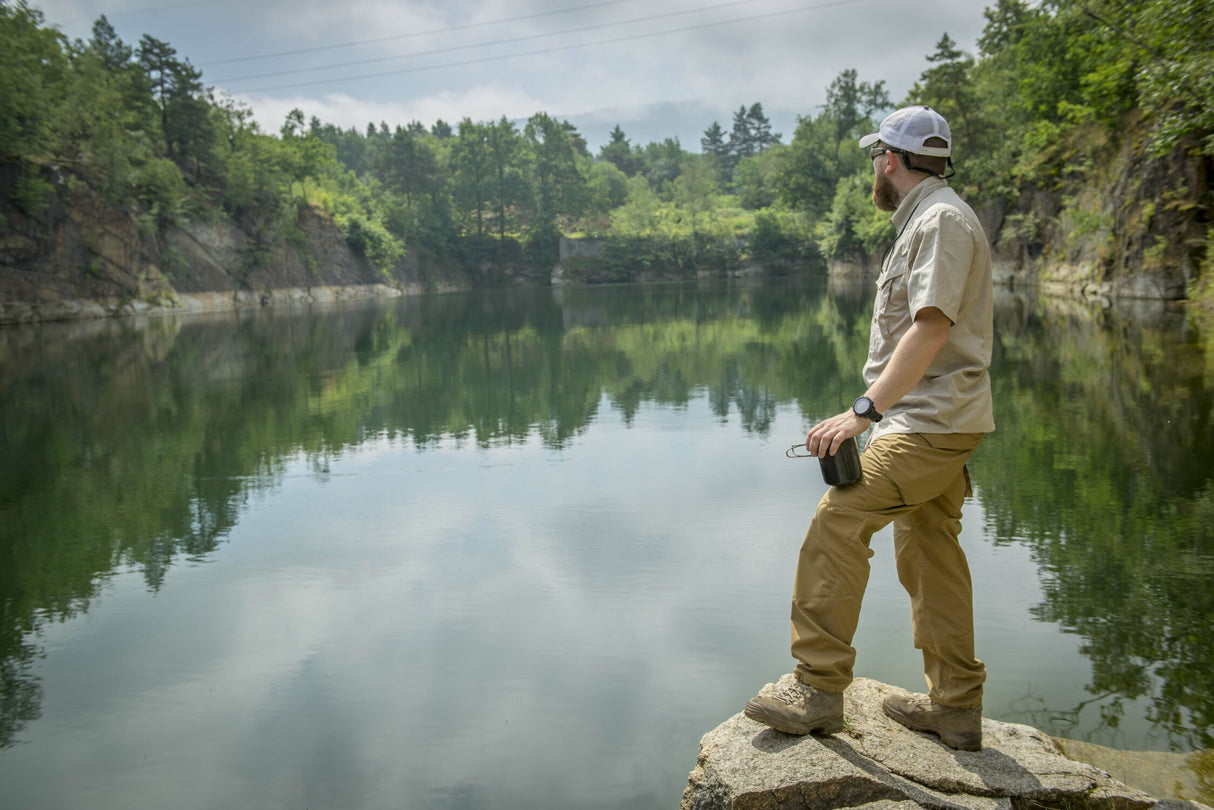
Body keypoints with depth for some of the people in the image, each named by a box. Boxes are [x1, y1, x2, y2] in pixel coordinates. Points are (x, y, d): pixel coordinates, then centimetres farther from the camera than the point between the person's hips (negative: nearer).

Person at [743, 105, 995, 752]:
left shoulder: (941, 219, -12)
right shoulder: (924, 220, 21)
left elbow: (932, 329, -24)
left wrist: (864, 409, -31)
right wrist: (878, 411, 21)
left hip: (931, 425, -11)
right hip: (932, 422, 11)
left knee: (838, 521, -18)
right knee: (928, 553, 12)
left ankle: (818, 687, -12)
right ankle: (956, 707, 21)